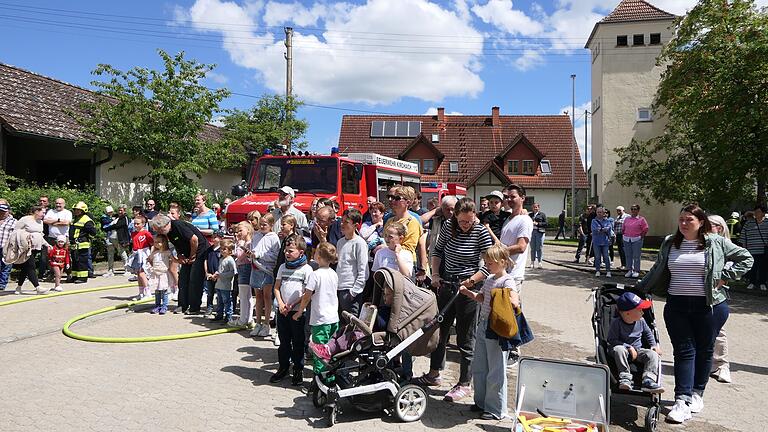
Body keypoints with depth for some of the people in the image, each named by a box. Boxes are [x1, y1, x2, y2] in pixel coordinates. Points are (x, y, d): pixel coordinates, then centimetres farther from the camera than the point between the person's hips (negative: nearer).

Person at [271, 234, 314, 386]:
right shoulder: (283, 267, 10)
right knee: (284, 341, 14)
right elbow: (277, 287, 11)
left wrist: (293, 305, -15)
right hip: (282, 310, 5)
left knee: (298, 342, 5)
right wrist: (280, 304, -5)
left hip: (298, 311, -4)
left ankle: (298, 370, 17)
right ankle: (283, 368, 27)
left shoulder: (306, 269, -7)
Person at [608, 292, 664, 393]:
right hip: (624, 349, -4)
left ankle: (648, 381, -32)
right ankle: (625, 379, -33)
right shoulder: (616, 323, -16)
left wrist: (654, 345, 4)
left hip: (638, 351, 4)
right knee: (618, 349, -37)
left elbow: (648, 333, 19)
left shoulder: (641, 321, -1)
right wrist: (629, 347, -22)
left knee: (652, 354, -21)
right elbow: (612, 340, -15)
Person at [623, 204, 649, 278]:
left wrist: (641, 237, -5)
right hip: (626, 240, 4)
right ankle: (629, 270, 15)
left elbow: (645, 229, -2)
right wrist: (623, 236, 8)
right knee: (628, 256, 7)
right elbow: (623, 228, 18)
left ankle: (636, 271, 7)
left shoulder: (641, 219, 0)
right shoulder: (627, 219, 12)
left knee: (636, 256, -1)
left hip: (636, 240, -4)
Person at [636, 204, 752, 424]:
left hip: (709, 306, -1)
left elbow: (745, 258, 5)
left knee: (704, 350, 10)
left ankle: (697, 394, 25)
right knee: (683, 351, 0)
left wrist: (725, 277, -4)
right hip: (677, 306, 2)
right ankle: (682, 400, -2)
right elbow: (656, 272, 15)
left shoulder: (716, 243, -1)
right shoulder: (669, 244, 7)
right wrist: (639, 289, 14)